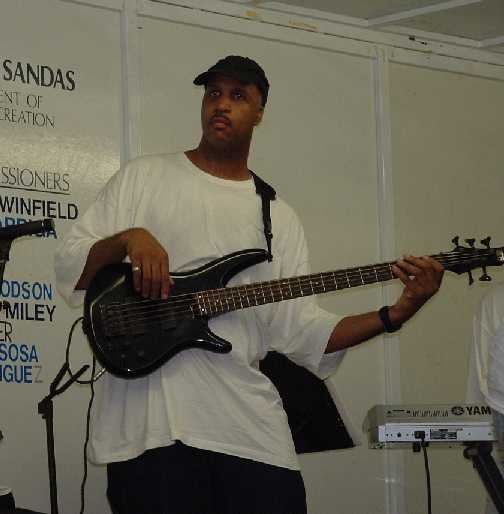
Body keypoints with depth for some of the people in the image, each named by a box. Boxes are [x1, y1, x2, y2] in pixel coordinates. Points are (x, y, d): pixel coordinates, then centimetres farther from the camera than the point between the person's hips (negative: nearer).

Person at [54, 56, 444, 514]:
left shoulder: (278, 217, 16)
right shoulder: (144, 177, 9)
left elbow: (299, 331, 9)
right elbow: (68, 267, 3)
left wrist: (397, 314, -2)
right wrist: (127, 239, -16)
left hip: (247, 424, 3)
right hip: (147, 421, -3)